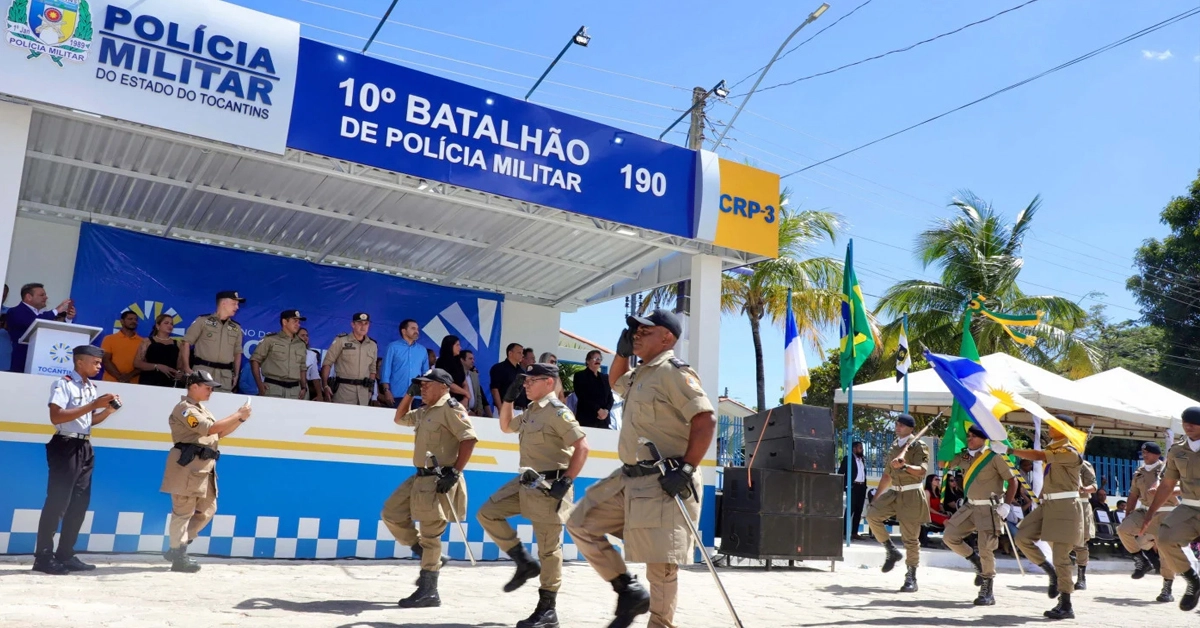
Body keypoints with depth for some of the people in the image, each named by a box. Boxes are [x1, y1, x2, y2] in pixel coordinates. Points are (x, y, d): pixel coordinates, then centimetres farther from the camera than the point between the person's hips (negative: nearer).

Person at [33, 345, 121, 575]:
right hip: (66, 447, -8)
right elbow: (56, 417, -20)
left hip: (85, 448, 8)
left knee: (80, 503, 9)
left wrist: (108, 410, 2)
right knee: (57, 501, -7)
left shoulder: (92, 388, 14)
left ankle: (65, 555, 16)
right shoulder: (63, 384, -10)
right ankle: (43, 557, 0)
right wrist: (93, 405, -21)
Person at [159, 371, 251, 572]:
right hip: (188, 466, -10)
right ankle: (179, 557, 2)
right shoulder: (185, 409, -9)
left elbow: (220, 433, 19)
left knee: (207, 510, 11)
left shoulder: (201, 409, 21)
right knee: (183, 512, -4)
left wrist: (240, 419, 6)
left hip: (204, 467, 10)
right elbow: (211, 429, -19)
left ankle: (177, 548, 19)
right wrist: (238, 415, -16)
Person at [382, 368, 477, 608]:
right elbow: (400, 418, 34)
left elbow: (469, 439, -20)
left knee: (430, 534, -5)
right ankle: (429, 558, 19)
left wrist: (455, 472, -24)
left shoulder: (451, 408, -11)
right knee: (391, 514, 11)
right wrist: (409, 394, 19)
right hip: (420, 477, 10)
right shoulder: (424, 411, 18)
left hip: (439, 480, -10)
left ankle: (428, 592, 4)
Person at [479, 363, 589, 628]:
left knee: (549, 549, -2)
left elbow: (582, 446, -19)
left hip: (549, 487, -9)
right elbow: (506, 426, 30)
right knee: (488, 513, 7)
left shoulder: (556, 411, -15)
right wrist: (509, 397, 16)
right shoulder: (531, 411, 13)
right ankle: (525, 563, 14)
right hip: (526, 483, 9)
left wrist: (566, 481, -22)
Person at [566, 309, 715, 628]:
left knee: (660, 563, -5)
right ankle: (630, 590, 16)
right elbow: (615, 381, 39)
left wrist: (686, 469, -23)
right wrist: (622, 352, 19)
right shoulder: (640, 374, 16)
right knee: (581, 523, 11)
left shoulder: (673, 371, -12)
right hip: (629, 477, 10)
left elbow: (705, 420, -20)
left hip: (663, 483, -10)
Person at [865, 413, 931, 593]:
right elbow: (887, 475, 22)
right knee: (872, 514, -15)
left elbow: (922, 470, -20)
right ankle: (892, 551, 2)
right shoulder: (894, 447, 15)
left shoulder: (918, 446, -5)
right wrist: (876, 497, 20)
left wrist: (904, 466, -38)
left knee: (910, 538, -4)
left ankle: (911, 578, 5)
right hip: (894, 493, 6)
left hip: (912, 495, -6)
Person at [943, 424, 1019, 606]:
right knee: (949, 537, 1)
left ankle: (987, 593, 6)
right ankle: (977, 563, 22)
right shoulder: (963, 456, 6)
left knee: (985, 549, -8)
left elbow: (1012, 480, -8)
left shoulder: (994, 457, -11)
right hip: (970, 506, 6)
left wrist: (1006, 505, -14)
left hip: (989, 508, -6)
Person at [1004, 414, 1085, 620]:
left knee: (1060, 557, -6)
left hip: (1064, 507, -8)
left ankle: (1066, 606, 2)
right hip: (1048, 505, 8)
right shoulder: (1052, 448, 17)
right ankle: (1052, 573, 11)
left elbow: (1038, 455, -23)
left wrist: (1007, 450, -23)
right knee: (1022, 537, -5)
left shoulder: (1070, 451, -12)